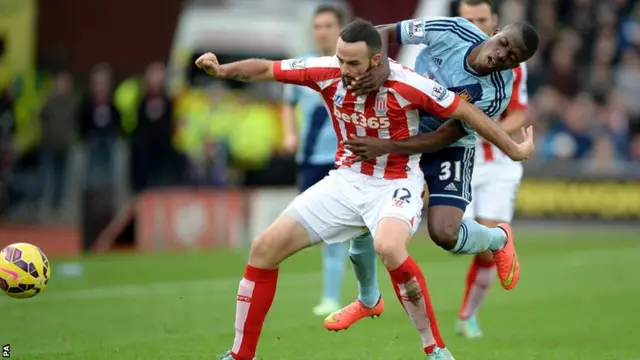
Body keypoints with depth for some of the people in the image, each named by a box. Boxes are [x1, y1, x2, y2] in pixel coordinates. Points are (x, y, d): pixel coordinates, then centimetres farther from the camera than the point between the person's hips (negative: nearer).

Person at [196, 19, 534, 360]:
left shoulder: (405, 85, -23)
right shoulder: (327, 72, -13)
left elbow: (467, 112, -14)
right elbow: (265, 69, -1)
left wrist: (515, 150, -8)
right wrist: (221, 70, -18)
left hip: (395, 185, -5)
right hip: (345, 181, 5)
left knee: (388, 247, -38)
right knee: (264, 248, -3)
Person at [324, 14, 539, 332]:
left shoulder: (497, 93, -27)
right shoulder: (452, 32, -22)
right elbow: (381, 33, -16)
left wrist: (385, 147, -38)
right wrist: (382, 67, -37)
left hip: (448, 150, -3)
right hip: (400, 127, 3)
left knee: (445, 233, -22)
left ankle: (498, 239, 16)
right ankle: (368, 300, 29)